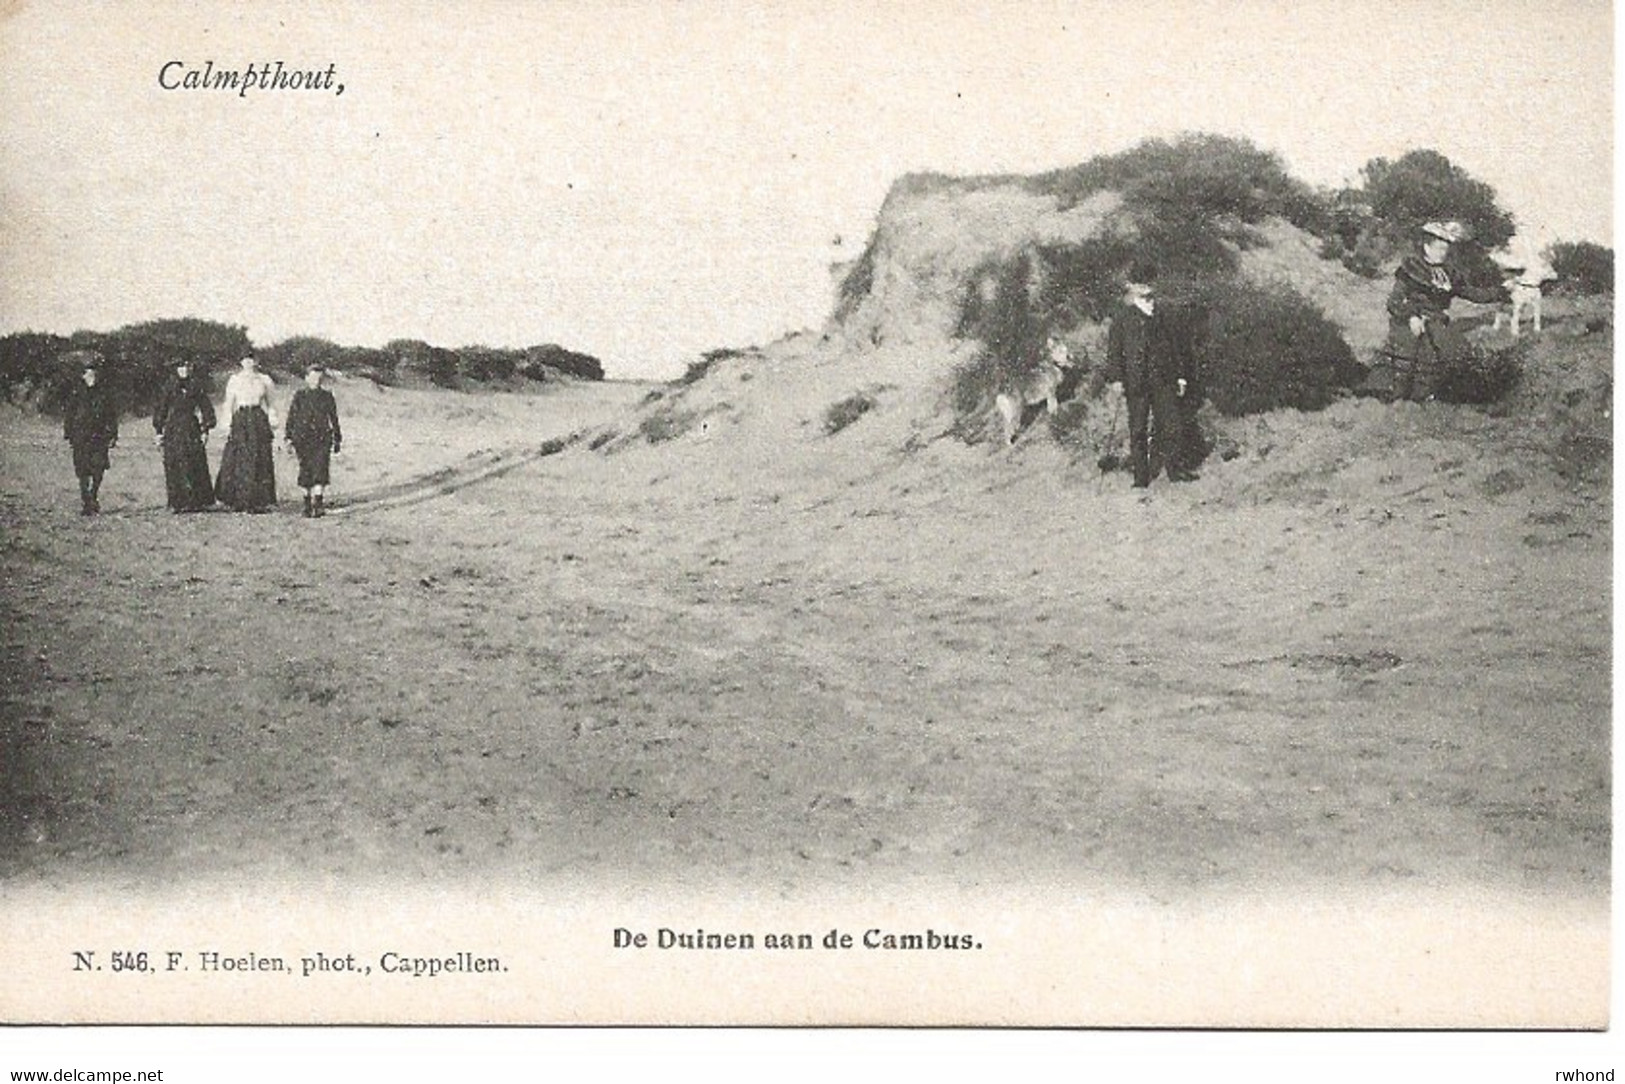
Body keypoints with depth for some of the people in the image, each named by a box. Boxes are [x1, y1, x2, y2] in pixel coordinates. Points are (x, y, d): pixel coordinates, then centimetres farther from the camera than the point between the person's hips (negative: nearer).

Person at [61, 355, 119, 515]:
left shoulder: (104, 393, 6)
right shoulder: (76, 393, 3)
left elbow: (112, 416, 11)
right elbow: (68, 415, 7)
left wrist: (113, 435, 6)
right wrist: (68, 435, 2)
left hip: (100, 438, 1)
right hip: (81, 439, -1)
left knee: (98, 470, -3)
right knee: (83, 473, -2)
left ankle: (94, 498, 18)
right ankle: (85, 503, 4)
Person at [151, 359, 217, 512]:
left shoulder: (196, 386, 7)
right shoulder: (169, 386, 5)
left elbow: (206, 409, 9)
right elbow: (160, 409, 7)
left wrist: (205, 429, 2)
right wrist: (158, 431, 2)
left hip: (192, 430, 0)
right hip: (173, 430, 0)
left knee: (195, 467, -5)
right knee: (174, 468, -3)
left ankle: (196, 502, -1)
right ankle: (176, 504, -1)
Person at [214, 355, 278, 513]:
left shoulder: (263, 381, 10)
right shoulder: (234, 381, 7)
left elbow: (268, 404, 16)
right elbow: (228, 406, 8)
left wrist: (272, 419, 1)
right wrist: (228, 425, -2)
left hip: (259, 422, 1)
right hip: (240, 421, -1)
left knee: (260, 462, -2)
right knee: (238, 462, -4)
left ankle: (260, 501, 1)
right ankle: (238, 501, 1)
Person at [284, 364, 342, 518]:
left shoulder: (327, 396, 8)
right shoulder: (299, 396, 5)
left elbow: (334, 418, 14)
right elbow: (291, 417, 6)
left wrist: (337, 440, 14)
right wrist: (289, 438, 0)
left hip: (322, 439, 0)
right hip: (303, 440, 0)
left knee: (320, 470, -13)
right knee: (306, 472, 3)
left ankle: (318, 504, -15)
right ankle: (307, 505, 14)